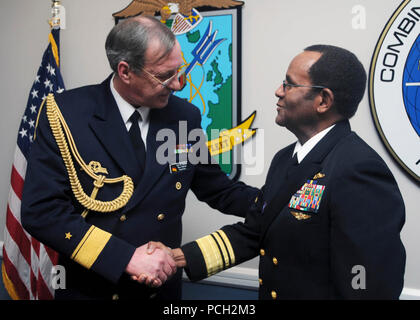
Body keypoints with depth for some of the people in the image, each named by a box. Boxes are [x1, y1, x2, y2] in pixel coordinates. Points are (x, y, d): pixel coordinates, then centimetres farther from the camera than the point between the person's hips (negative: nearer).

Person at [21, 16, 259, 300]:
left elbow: (218, 190, 6)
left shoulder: (185, 116, -4)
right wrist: (127, 257, -24)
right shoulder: (65, 114, -14)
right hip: (89, 287, -3)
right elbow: (40, 210, -19)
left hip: (162, 286, 4)